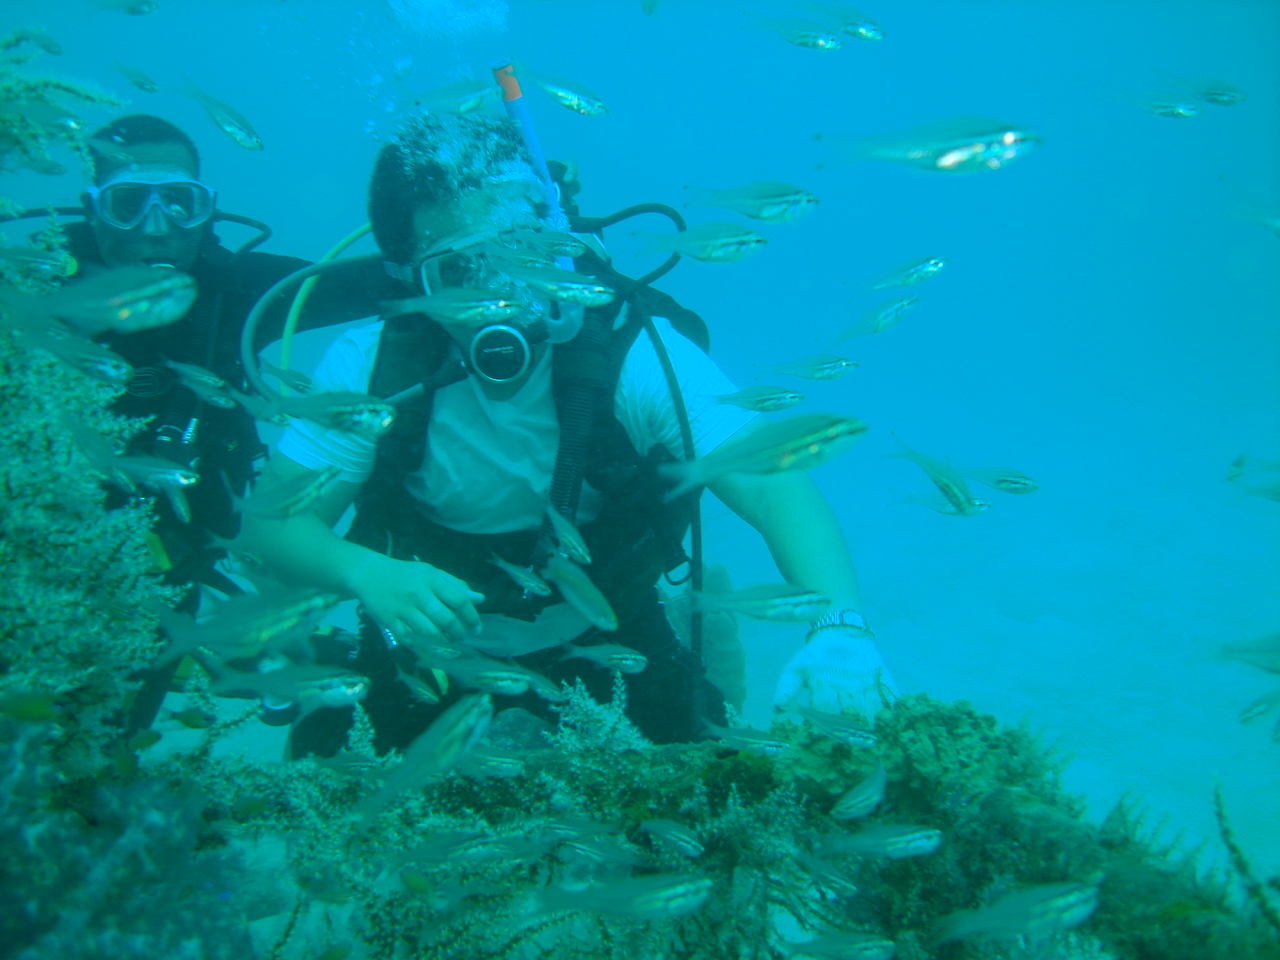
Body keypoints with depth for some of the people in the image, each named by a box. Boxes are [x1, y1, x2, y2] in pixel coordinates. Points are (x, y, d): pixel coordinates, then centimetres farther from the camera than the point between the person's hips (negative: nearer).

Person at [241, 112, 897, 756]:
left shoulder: (635, 355, -26)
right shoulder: (372, 365, -21)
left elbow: (774, 487, -35)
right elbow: (272, 518, -17)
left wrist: (839, 628, -53)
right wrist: (366, 573, -39)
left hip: (603, 649, 0)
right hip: (434, 652, 1)